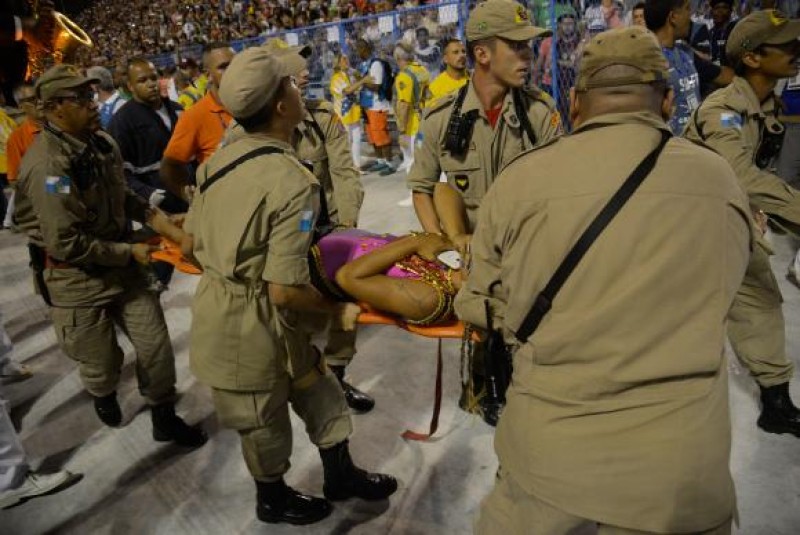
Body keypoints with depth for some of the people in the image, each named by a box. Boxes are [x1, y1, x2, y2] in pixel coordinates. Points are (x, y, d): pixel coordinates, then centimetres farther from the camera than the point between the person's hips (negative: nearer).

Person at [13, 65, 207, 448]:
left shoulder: (101, 142, -1)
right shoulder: (47, 164, -25)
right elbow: (66, 244, -25)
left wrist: (153, 216, -1)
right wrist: (129, 252, -17)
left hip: (121, 264, 6)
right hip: (75, 277, -6)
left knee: (155, 343, 7)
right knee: (101, 359, 12)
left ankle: (164, 419, 27)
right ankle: (103, 395, 50)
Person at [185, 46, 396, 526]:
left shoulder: (218, 160, -1)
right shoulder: (292, 181, -27)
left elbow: (194, 239, 10)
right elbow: (284, 290, -28)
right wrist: (338, 308, -10)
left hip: (215, 309, 8)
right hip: (250, 326, -8)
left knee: (318, 390, 23)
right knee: (266, 421, 20)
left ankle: (341, 475, 44)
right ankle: (274, 500, 49)